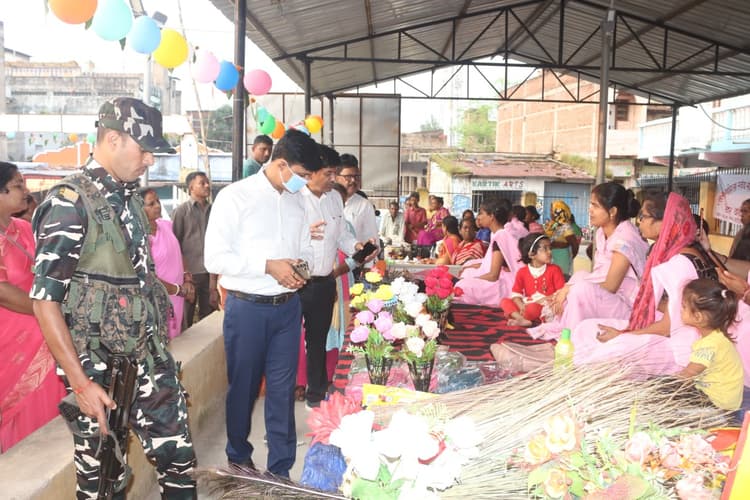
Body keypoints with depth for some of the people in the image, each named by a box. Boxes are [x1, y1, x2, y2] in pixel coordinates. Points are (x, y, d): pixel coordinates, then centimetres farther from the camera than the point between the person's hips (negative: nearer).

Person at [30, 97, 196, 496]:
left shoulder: (131, 199, 9)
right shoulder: (70, 202, -14)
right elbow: (45, 300, -16)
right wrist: (81, 383, -19)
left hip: (151, 358, 7)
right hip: (99, 369, -6)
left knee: (177, 456, 12)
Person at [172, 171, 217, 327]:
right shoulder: (182, 210, 0)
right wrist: (183, 270, -8)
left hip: (211, 272, 4)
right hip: (190, 272, -3)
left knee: (209, 316, 10)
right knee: (186, 317, 4)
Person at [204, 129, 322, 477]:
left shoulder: (297, 201, 9)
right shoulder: (235, 196, -9)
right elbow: (215, 258, -14)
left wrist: (300, 267, -5)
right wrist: (269, 266, -20)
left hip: (288, 306, 4)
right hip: (247, 306, -4)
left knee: (283, 389, 9)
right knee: (243, 387, 13)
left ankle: (280, 469, 23)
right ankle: (239, 457, 36)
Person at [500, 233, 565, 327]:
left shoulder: (554, 270, 0)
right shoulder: (522, 272, 6)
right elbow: (516, 293, 4)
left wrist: (545, 300, -18)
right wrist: (521, 306, -16)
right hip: (527, 305, 4)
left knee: (532, 307, -37)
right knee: (504, 301, -16)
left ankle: (514, 314, -13)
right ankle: (523, 320, -33)